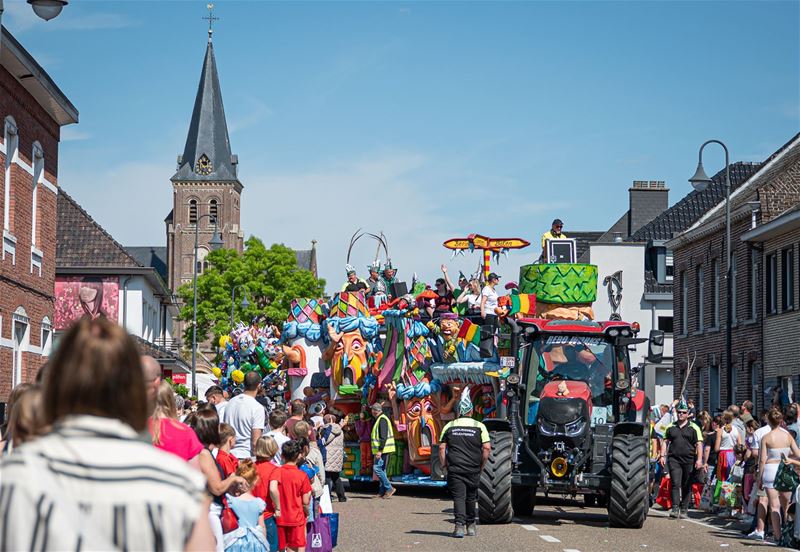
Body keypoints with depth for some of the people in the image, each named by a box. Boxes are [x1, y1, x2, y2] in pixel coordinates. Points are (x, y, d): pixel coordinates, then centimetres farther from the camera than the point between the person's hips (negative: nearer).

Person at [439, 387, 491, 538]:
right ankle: (471, 525, 27)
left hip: (454, 469, -1)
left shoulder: (449, 426, 4)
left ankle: (459, 525, -18)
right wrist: (482, 465, 5)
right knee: (471, 498, 16)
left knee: (458, 497, -2)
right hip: (473, 469, 1)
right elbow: (487, 448, -6)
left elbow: (441, 447, 1)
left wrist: (443, 464, 10)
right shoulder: (479, 426, 0)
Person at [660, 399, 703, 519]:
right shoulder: (670, 427, 12)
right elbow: (665, 442, 15)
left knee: (687, 486, 5)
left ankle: (684, 510, 13)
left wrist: (699, 459, -10)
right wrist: (662, 456, 3)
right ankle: (675, 509, -15)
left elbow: (699, 444, -1)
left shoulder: (693, 428, 4)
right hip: (674, 459, 1)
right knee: (675, 484, -9)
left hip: (689, 460, -1)